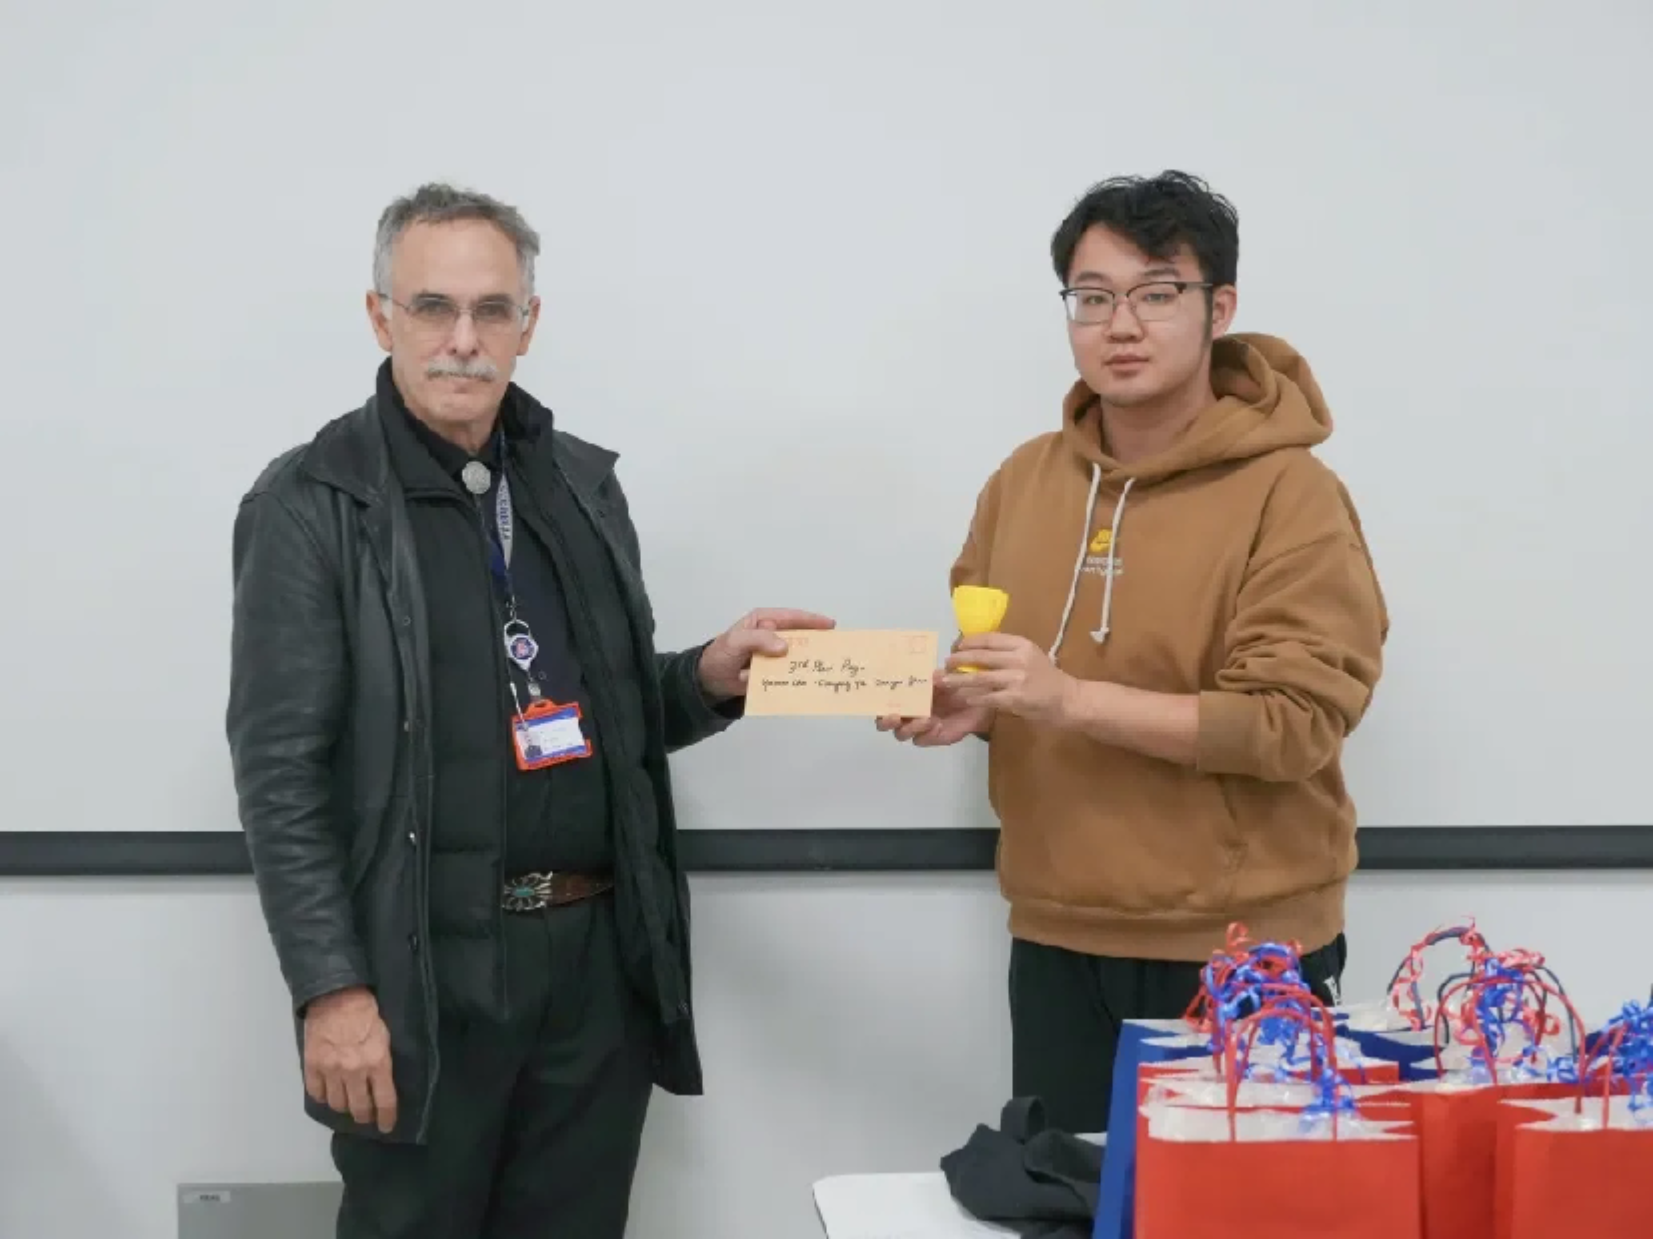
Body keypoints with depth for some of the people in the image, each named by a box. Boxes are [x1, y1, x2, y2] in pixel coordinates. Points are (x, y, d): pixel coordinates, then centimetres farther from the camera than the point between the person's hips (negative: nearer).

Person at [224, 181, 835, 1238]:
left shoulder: (585, 482, 10)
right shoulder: (313, 505, -7)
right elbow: (281, 768, -10)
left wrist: (710, 677, -3)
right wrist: (332, 990, -15)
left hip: (600, 954, 5)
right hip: (422, 968, -5)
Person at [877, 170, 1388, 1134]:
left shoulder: (1291, 494, -11)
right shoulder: (1025, 480, 8)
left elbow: (1296, 718, -18)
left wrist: (1074, 699, -25)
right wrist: (966, 705, -4)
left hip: (1242, 952, -5)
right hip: (1059, 943, 5)